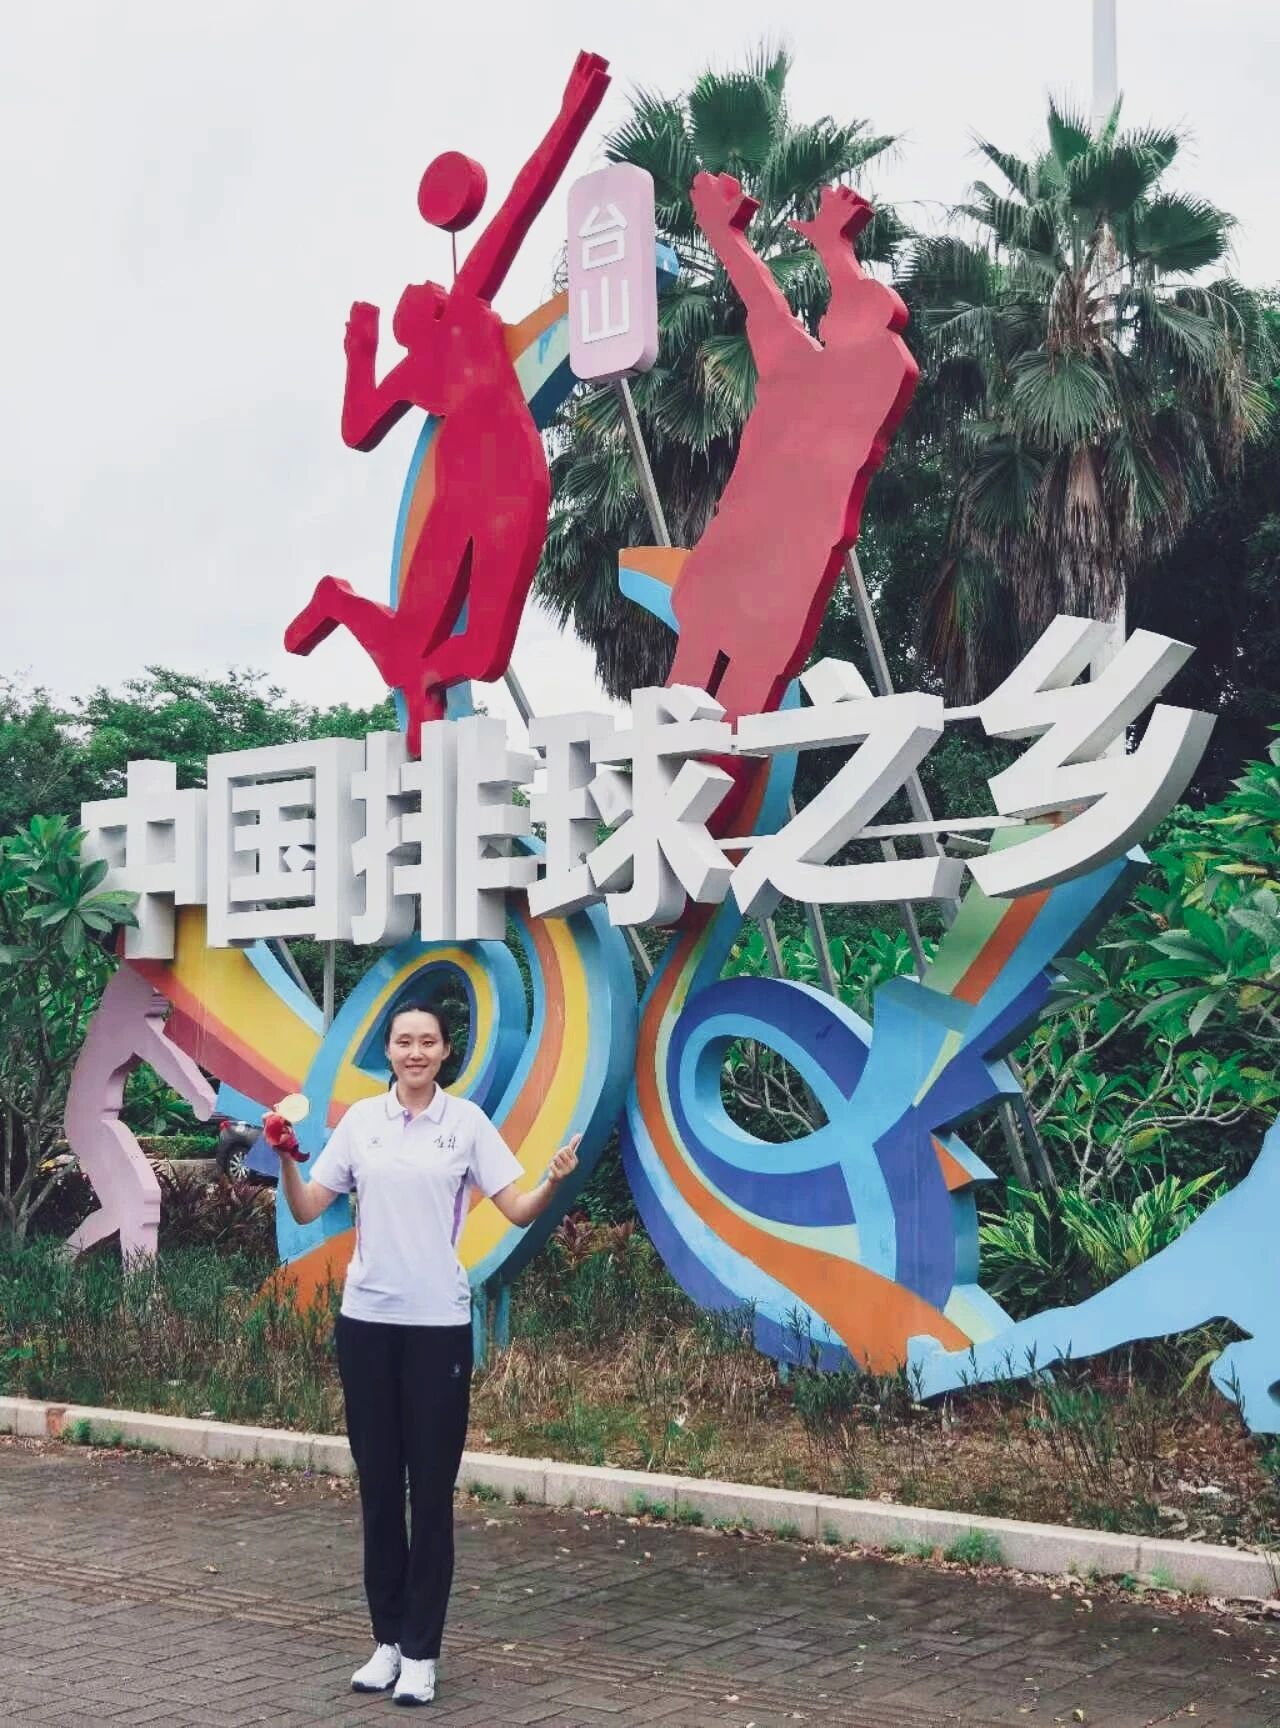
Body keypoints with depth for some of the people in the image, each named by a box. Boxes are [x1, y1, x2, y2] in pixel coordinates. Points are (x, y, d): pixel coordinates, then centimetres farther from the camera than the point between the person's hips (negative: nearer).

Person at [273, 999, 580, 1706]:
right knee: (378, 1487, 9)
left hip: (438, 1323, -3)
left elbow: (518, 1211, -6)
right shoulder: (360, 1120, 5)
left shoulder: (467, 1122, -3)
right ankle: (388, 1640, 20)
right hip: (367, 1320, 3)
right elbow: (306, 1210, 4)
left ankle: (420, 1653, 9)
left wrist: (555, 1180, -26)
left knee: (431, 1491, 1)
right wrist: (286, 1162, -13)